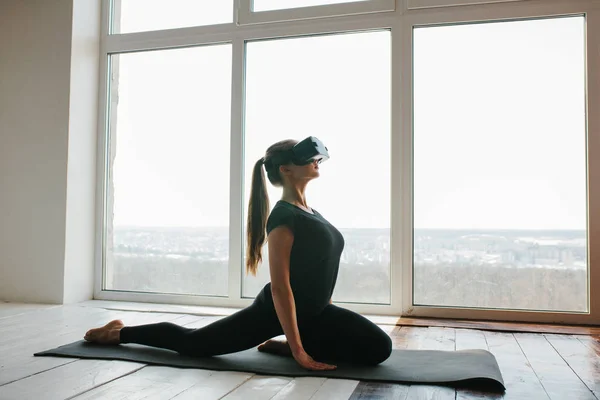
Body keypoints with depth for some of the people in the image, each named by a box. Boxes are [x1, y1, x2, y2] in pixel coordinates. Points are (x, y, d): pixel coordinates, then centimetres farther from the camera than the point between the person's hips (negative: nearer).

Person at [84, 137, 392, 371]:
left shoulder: (310, 212, 8)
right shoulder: (283, 216, -21)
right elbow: (280, 286, -24)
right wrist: (298, 351, -25)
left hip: (314, 311, 8)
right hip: (275, 310, -7)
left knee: (378, 347, -6)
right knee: (193, 342, 4)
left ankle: (280, 346, 5)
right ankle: (119, 332, 28)